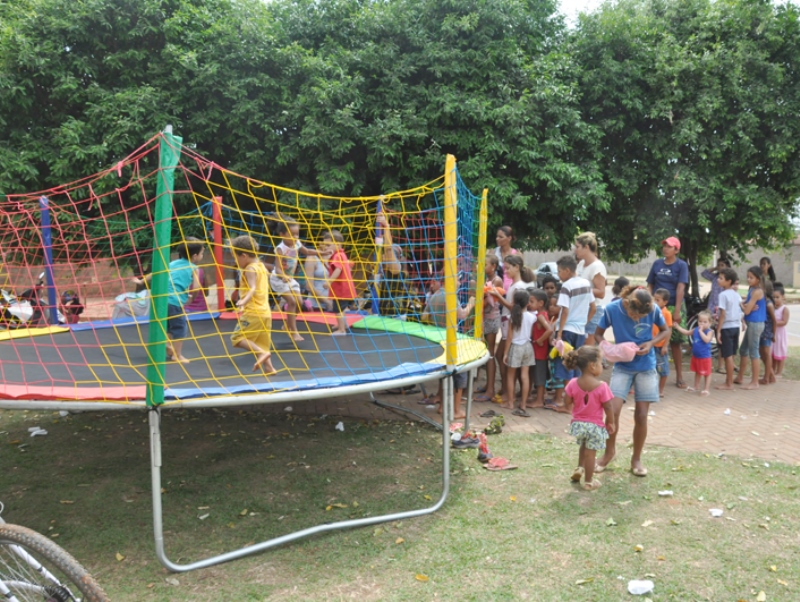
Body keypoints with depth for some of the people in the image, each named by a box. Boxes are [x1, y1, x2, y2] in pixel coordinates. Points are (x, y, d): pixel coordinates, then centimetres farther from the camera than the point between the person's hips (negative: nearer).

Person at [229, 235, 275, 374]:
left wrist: (244, 301, -42)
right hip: (265, 312, 9)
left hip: (253, 312, -9)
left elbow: (253, 289, -26)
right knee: (262, 343, 14)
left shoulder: (250, 269, -11)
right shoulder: (261, 266, 15)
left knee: (238, 337, -7)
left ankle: (261, 353, -20)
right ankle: (268, 367, 9)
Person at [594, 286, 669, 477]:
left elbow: (665, 331, 3)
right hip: (622, 366, 0)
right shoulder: (612, 309, -16)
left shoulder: (653, 310, -14)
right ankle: (610, 451, 14)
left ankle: (636, 458, 21)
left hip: (646, 367, 1)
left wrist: (651, 343, -16)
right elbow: (598, 334, -3)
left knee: (641, 415, 2)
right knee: (613, 410, -11)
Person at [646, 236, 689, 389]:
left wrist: (677, 311, -16)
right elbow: (650, 286, 8)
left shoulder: (681, 265, -2)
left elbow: (681, 288, -9)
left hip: (674, 307, -2)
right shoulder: (657, 263, 6)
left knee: (675, 342, 3)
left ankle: (679, 377, 11)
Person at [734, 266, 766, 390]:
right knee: (743, 350, 16)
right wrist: (746, 306, -13)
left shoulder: (757, 291, -18)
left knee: (753, 352, -3)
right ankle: (740, 378, 26)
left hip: (755, 324, -10)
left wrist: (741, 305, 1)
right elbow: (746, 306, 8)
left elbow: (746, 310, -18)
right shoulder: (752, 290, 11)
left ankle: (755, 382, 4)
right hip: (751, 323, 10)